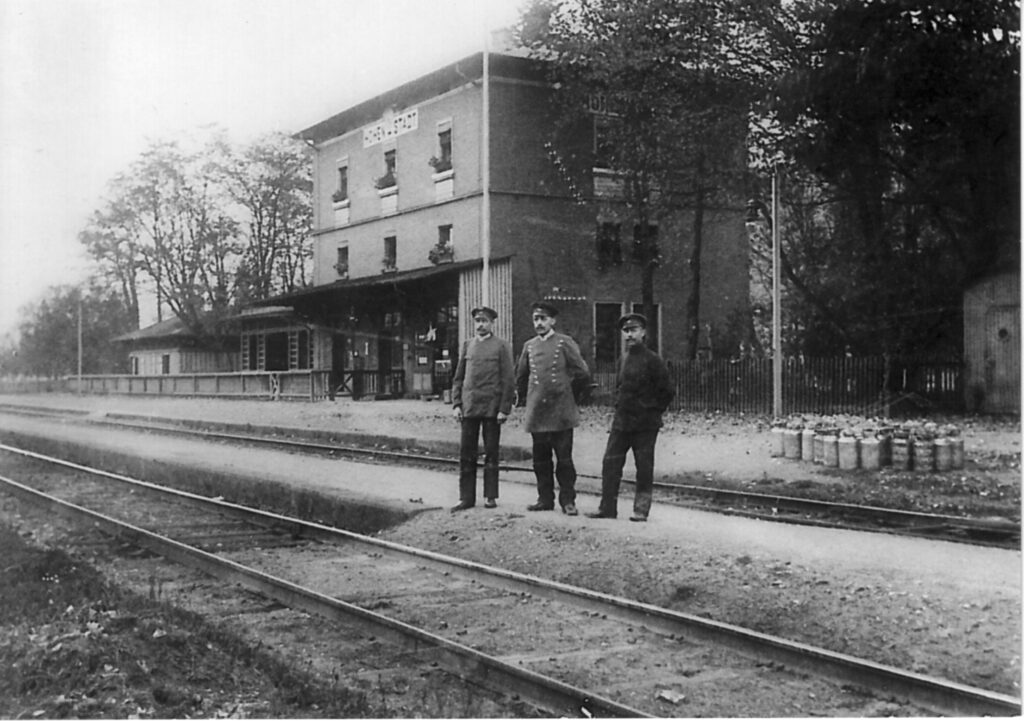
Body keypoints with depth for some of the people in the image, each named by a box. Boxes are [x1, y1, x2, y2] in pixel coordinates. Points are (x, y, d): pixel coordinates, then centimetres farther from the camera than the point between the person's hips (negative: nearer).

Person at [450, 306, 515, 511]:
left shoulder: (501, 346, 2)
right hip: (469, 408, 3)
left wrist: (504, 409, -8)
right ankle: (466, 497, 7)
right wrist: (456, 404, 4)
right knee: (466, 454, 2)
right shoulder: (467, 345, 12)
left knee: (491, 453, 3)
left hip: (491, 408, -3)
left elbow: (508, 380, -2)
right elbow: (458, 377, 14)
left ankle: (491, 496, 12)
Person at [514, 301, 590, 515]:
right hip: (536, 414, 4)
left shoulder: (565, 343, -3)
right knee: (541, 460, 8)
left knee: (564, 459, -1)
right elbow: (520, 376, 24)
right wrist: (526, 398, 19)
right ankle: (545, 499, 17)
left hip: (561, 414, -4)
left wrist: (566, 394, 8)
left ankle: (568, 500, 5)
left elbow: (582, 375, 0)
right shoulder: (529, 346, 10)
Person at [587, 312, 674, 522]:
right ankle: (607, 507, 9)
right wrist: (619, 407, 13)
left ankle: (641, 510, 9)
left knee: (644, 468, 1)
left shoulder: (653, 360, -8)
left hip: (645, 425, -6)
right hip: (621, 422, 6)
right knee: (610, 463, 3)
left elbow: (667, 392, -5)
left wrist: (653, 412, -1)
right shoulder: (623, 360, 11)